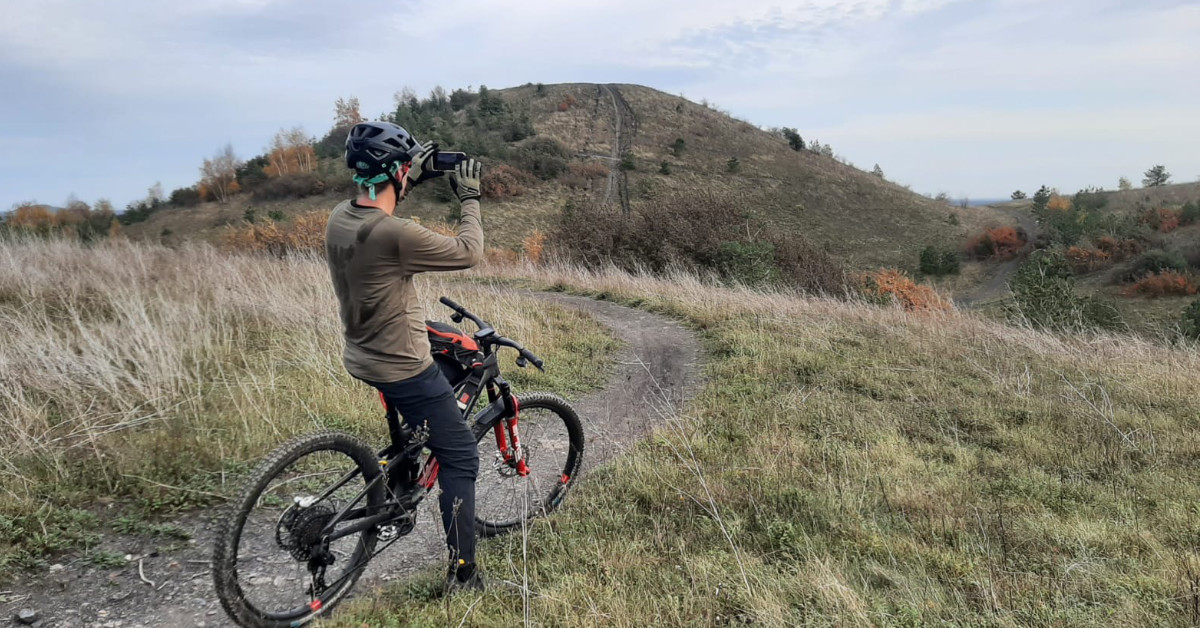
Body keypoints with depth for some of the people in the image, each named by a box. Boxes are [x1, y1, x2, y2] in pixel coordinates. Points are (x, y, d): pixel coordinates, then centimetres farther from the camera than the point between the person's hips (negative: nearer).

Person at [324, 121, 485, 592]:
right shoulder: (397, 234, -28)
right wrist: (469, 198, -4)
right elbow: (468, 253, -17)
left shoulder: (339, 218, -3)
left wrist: (413, 180, 14)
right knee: (460, 459, 3)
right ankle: (463, 574, 10)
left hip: (362, 355, 9)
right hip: (403, 370, -9)